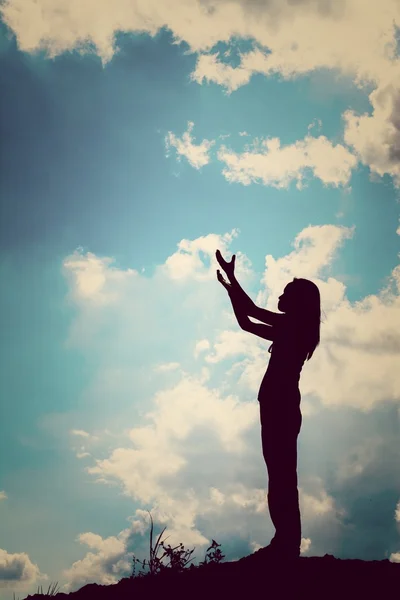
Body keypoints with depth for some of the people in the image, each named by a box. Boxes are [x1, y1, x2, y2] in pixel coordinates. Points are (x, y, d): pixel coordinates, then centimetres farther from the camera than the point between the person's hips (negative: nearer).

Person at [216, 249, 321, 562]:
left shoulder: (295, 326, -6)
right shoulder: (290, 331, 21)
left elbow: (253, 312, -10)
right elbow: (246, 323, 24)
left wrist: (231, 277, -3)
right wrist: (231, 288, 24)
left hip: (281, 408, -10)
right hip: (279, 408, 10)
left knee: (282, 477, -10)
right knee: (281, 477, 9)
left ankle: (288, 546, -10)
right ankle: (286, 544, 12)